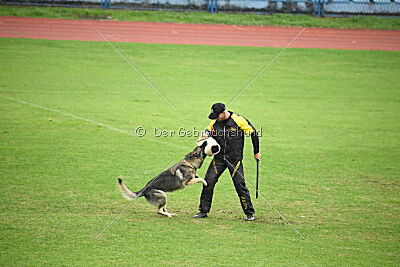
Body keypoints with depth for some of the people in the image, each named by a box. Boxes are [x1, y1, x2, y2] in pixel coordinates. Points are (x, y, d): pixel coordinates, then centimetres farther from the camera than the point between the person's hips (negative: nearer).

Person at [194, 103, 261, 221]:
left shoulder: (238, 120, -10)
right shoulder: (215, 122, 3)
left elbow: (253, 133, -2)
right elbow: (209, 132, 16)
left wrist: (256, 152, 3)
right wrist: (205, 135, -10)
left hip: (235, 158, -4)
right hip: (219, 157, 4)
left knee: (239, 184, -7)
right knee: (208, 181, -3)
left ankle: (249, 213, 5)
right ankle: (203, 211, 8)